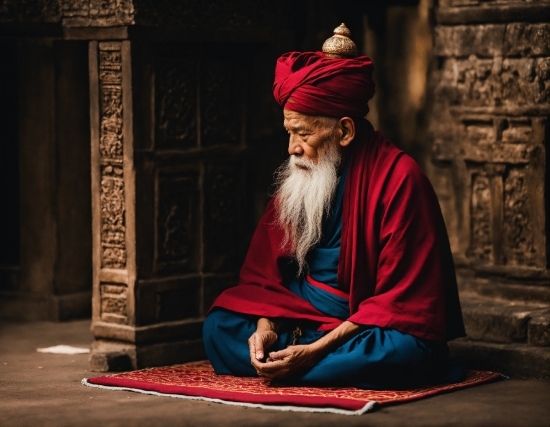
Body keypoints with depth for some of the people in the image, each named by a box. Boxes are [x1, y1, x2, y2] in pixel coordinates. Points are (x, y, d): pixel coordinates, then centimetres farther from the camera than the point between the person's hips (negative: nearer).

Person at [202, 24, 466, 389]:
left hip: (373, 328, -5)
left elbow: (399, 300, -19)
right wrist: (265, 327, -16)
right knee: (219, 327, -10)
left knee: (397, 354, -37)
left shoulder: (398, 178, -16)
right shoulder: (297, 179, 2)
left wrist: (316, 350, -26)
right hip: (304, 316, 5)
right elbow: (267, 269, 6)